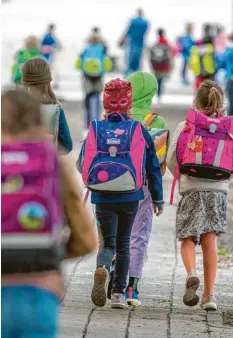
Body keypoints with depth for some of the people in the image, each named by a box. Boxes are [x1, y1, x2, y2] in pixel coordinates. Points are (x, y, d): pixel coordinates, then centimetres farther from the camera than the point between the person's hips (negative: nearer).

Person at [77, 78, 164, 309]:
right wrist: (158, 198, 13)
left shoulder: (95, 129, 0)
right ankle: (118, 293, 12)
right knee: (123, 243, 15)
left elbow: (82, 164, 6)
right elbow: (153, 167, 4)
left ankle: (102, 268, -28)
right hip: (130, 197, 0)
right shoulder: (139, 130, -1)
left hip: (102, 197, 0)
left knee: (108, 243, 6)